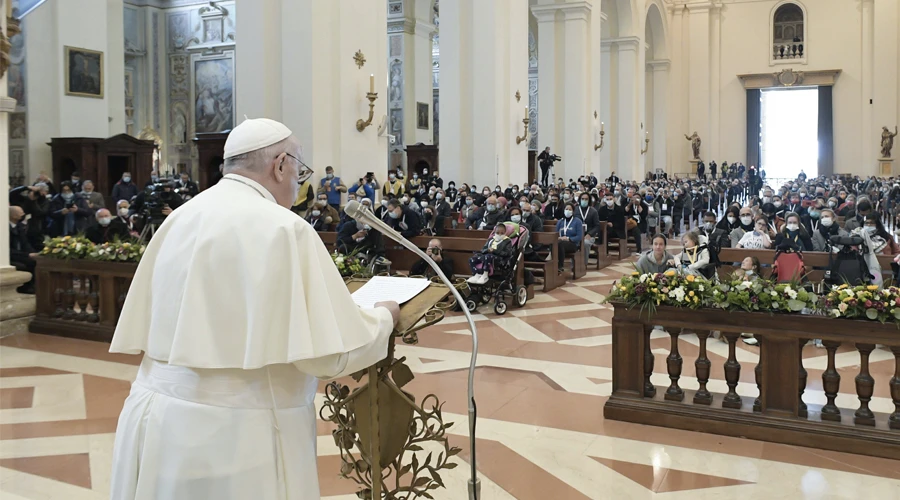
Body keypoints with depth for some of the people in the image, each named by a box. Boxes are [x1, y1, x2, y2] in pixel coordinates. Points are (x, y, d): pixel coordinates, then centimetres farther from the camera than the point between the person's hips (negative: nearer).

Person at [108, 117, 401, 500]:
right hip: (234, 433, -7)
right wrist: (383, 317, 1)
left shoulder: (180, 219, 6)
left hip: (159, 417, 7)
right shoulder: (283, 228, -14)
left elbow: (147, 329, 9)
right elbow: (330, 350, -16)